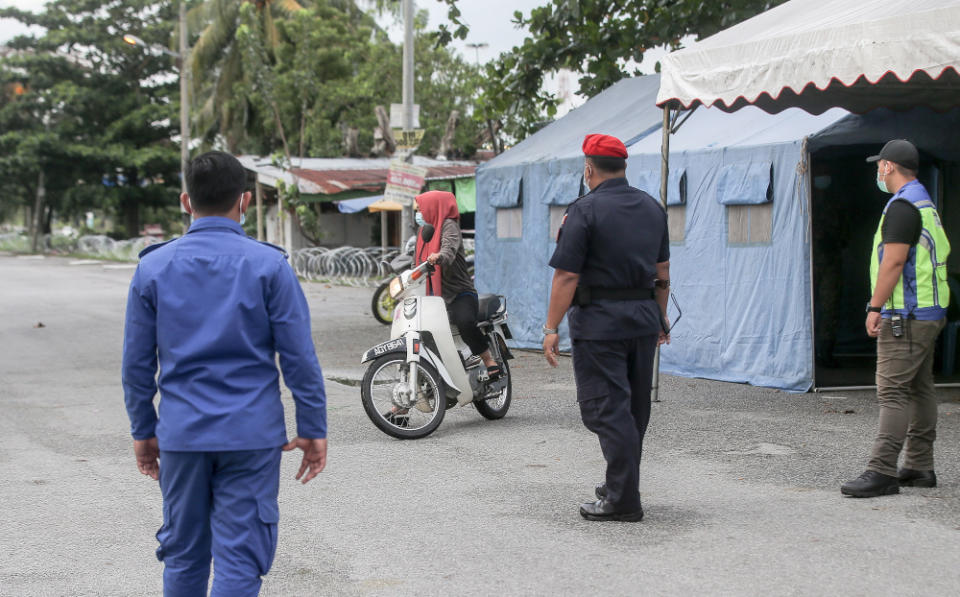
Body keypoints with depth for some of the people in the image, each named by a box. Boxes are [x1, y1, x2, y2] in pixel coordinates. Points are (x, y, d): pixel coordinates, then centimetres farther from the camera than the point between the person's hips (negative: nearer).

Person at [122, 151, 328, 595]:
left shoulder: (153, 268, 2)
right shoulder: (269, 266, -5)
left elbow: (136, 362, 5)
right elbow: (299, 358, -6)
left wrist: (143, 430, 15)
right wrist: (314, 430, 2)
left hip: (181, 435, 3)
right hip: (252, 435, -2)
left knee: (183, 556, 16)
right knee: (240, 559, 1)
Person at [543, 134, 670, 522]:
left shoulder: (585, 211, -12)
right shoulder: (652, 208, 10)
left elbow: (566, 275, -16)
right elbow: (662, 271, 16)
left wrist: (551, 328, -12)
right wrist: (661, 316, 26)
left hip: (600, 322, -7)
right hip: (644, 317, 7)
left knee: (606, 408, -5)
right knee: (635, 408, 15)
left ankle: (623, 500, -6)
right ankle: (621, 485, 28)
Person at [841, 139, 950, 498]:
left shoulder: (902, 206, -14)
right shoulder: (925, 203, 19)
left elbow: (894, 260, -21)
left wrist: (875, 307, -17)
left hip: (905, 315, -11)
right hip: (929, 312, 11)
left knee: (893, 391, -12)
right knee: (920, 390, 12)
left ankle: (882, 471, -14)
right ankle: (920, 468, 18)